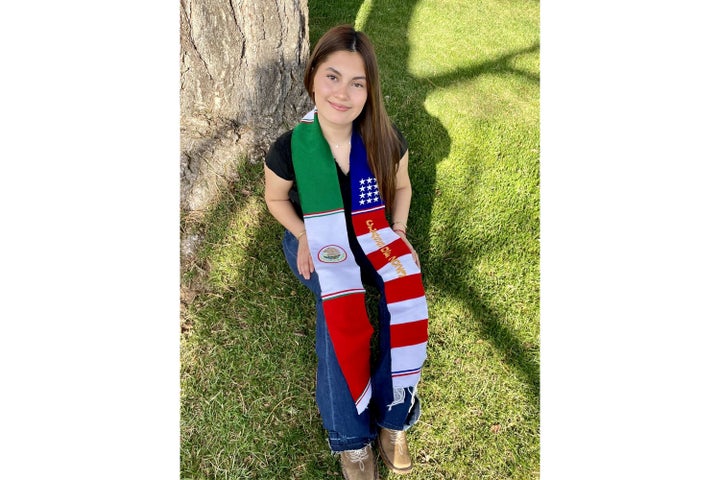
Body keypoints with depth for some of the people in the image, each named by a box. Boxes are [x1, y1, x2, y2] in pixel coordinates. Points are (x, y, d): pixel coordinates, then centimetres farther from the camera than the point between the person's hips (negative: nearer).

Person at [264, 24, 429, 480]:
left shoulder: (386, 139, -15)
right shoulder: (290, 148, -19)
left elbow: (402, 187, 5)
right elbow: (275, 198, 0)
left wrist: (399, 232, -11)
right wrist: (304, 237, -17)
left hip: (373, 236, 2)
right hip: (317, 242, -1)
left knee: (407, 298, -28)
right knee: (337, 307, -32)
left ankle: (394, 417, -8)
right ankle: (351, 437, -14)